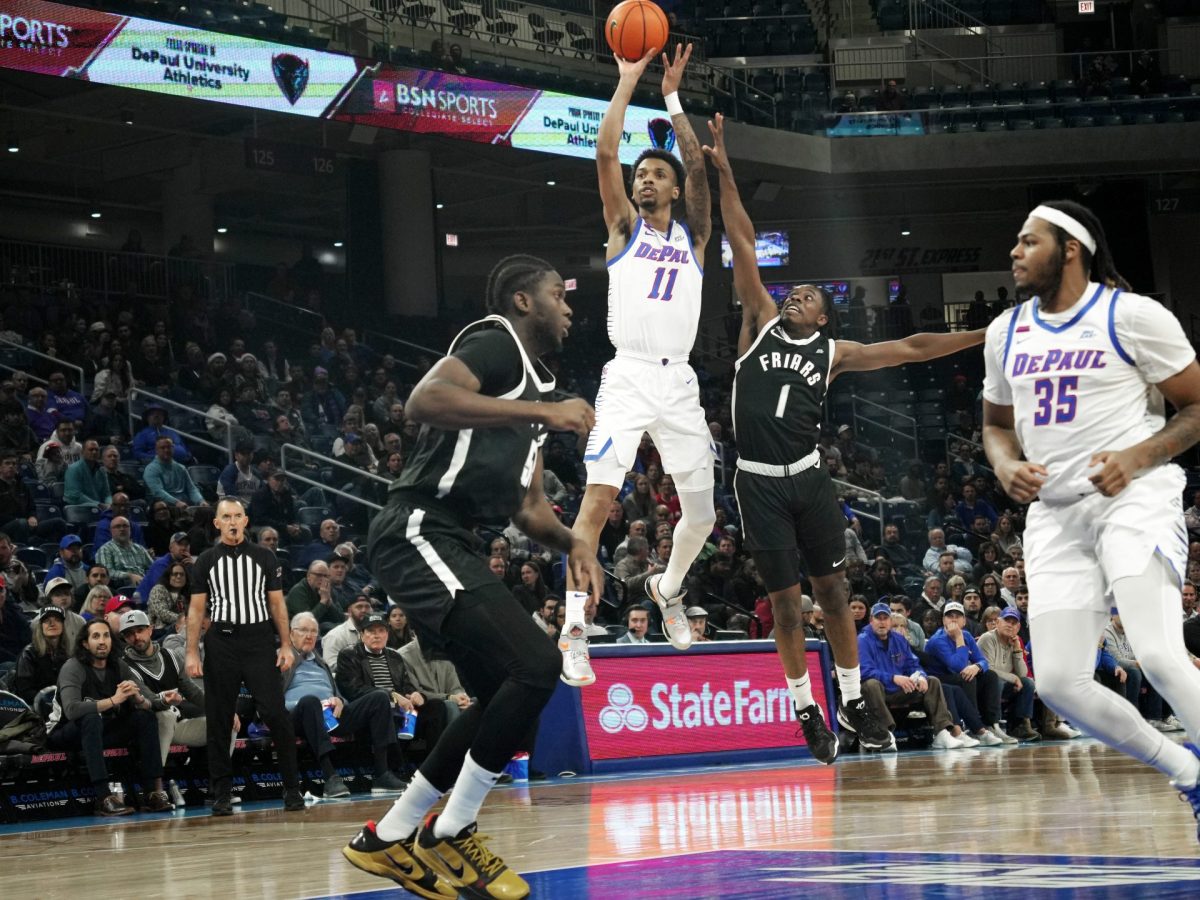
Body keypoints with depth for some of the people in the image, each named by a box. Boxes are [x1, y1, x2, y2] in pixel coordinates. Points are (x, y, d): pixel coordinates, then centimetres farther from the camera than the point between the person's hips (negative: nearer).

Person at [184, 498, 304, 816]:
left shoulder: (264, 557, 8)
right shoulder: (206, 561, 7)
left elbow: (277, 604, 9)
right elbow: (196, 608, 6)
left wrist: (286, 645, 1)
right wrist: (192, 653, -1)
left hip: (258, 640, -1)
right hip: (221, 643, 1)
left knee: (276, 713, -8)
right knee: (219, 720, 2)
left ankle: (292, 788, 0)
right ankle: (222, 793, 10)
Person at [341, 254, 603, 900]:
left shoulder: (534, 386, 24)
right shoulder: (495, 340, -7)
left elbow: (526, 506, 28)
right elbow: (425, 401, -27)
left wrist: (572, 544, 7)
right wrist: (542, 412, -24)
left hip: (447, 545, 11)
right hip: (418, 534, -11)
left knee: (506, 694, 13)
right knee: (536, 667, -19)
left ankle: (387, 840, 19)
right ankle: (450, 835, -7)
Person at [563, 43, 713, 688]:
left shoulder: (692, 236, 15)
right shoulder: (624, 227, 11)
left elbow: (698, 167, 2)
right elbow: (606, 153, 0)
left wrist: (673, 98, 0)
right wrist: (627, 81, 1)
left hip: (678, 381, 3)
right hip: (627, 376, -3)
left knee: (701, 513, 7)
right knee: (599, 495, -18)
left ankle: (668, 588, 37)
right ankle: (574, 628, -18)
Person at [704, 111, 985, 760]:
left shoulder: (833, 353, 9)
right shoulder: (760, 324, 6)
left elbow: (908, 349, 7)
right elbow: (743, 246, 1)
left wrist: (983, 335, 3)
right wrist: (725, 173, -3)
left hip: (808, 478, 1)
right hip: (758, 482, -1)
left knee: (833, 590, 5)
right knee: (784, 599, 3)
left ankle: (853, 702, 16)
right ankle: (807, 711, 13)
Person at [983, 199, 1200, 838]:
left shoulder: (1131, 315, -5)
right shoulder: (1006, 332, 13)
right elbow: (998, 424, 25)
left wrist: (1138, 456, -18)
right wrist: (1006, 466, 2)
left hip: (1134, 498, -6)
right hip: (1056, 514, 6)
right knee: (1058, 682, -3)